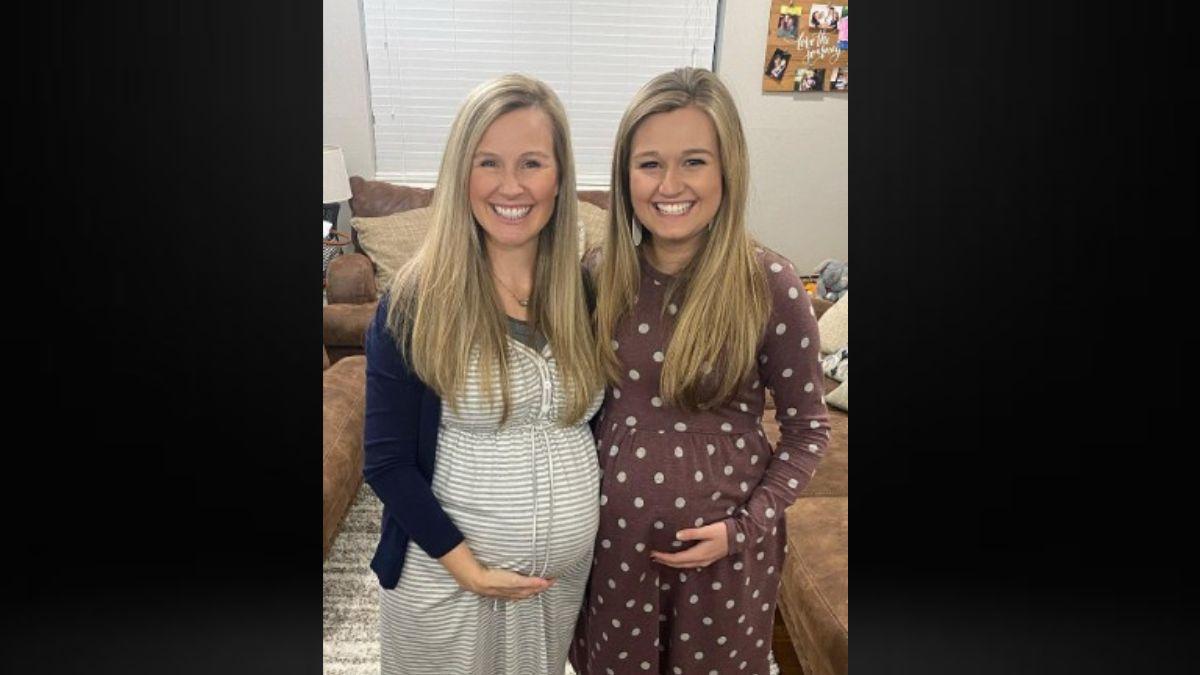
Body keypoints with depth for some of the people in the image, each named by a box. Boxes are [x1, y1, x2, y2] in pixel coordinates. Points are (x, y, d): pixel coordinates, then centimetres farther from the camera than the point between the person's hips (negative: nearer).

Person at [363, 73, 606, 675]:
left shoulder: (588, 293, -5)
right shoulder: (415, 303, -15)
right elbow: (386, 461, -12)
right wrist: (468, 567, -14)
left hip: (567, 572, 3)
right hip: (445, 574, -3)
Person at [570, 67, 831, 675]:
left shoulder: (770, 285, -16)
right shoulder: (599, 276, -7)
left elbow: (807, 429, -6)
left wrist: (747, 527, -14)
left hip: (723, 541, -2)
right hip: (613, 531, 2)